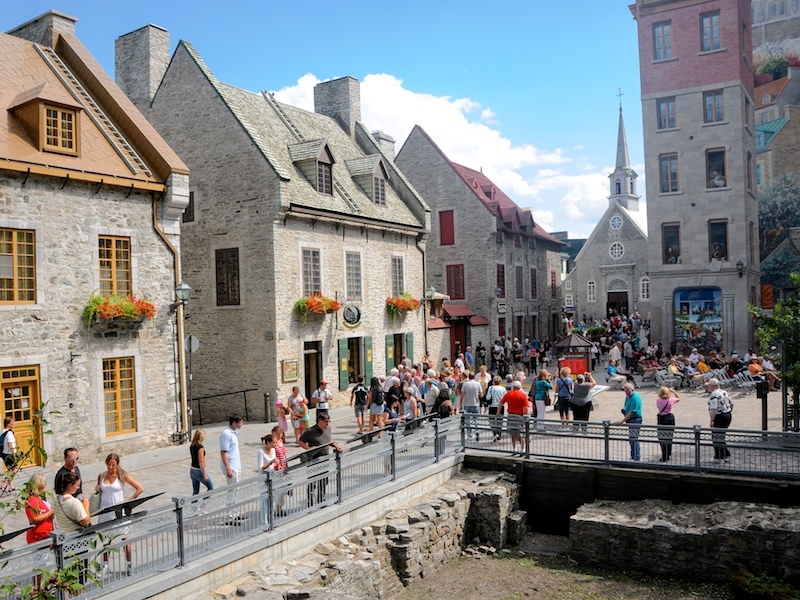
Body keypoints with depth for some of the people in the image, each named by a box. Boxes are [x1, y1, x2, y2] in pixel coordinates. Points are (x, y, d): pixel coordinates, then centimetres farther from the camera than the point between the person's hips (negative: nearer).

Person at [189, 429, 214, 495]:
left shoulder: (192, 446, 5)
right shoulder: (200, 447, -21)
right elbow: (201, 462, -22)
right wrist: (205, 475, -19)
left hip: (192, 470, 8)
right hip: (199, 471, -8)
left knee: (195, 491, 13)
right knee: (211, 487, 9)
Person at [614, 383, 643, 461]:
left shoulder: (635, 398, -18)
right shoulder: (627, 397, 11)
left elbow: (632, 412, -23)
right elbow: (626, 407, 25)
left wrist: (622, 421, -24)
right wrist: (624, 410, -1)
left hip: (635, 420, -9)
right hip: (630, 421, 9)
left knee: (634, 440, -8)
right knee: (631, 439, 14)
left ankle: (637, 459, -1)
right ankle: (633, 457, 24)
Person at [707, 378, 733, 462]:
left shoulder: (713, 395, -20)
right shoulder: (724, 392, 9)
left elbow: (714, 409, -27)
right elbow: (731, 404, 18)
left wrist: (712, 420, -20)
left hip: (719, 418, -9)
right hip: (728, 416, 9)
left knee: (716, 438, 3)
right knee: (721, 436, 20)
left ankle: (719, 457, 8)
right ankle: (726, 454, 24)